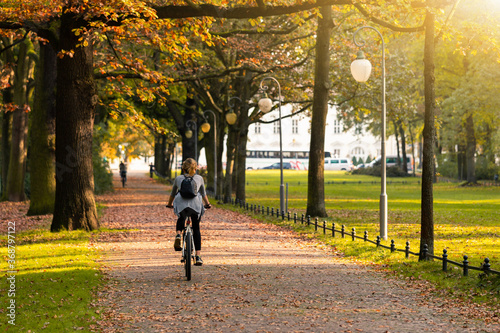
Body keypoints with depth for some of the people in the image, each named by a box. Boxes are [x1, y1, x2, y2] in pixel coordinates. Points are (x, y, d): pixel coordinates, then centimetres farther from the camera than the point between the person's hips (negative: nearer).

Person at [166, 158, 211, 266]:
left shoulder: (178, 178, 24)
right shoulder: (199, 178, 25)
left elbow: (173, 193, 35)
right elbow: (203, 194, 34)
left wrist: (169, 204, 52)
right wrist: (207, 204, 51)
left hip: (181, 204, 0)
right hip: (196, 204, 0)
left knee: (180, 220, 32)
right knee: (196, 229, 14)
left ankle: (178, 234, 0)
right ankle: (198, 256, 5)